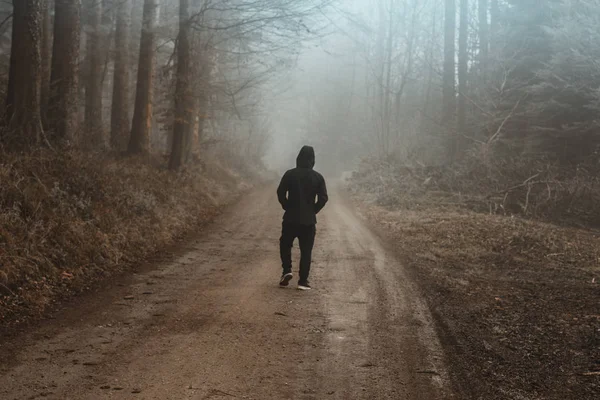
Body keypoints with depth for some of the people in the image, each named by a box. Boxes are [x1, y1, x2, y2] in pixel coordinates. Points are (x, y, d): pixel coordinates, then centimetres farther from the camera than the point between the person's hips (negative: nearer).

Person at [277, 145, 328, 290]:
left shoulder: (290, 174, -3)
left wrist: (287, 207, 7)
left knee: (285, 245, 18)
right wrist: (313, 211, 6)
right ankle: (303, 281, 2)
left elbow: (280, 193, -6)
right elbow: (323, 198, -7)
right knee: (306, 251, 5)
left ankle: (287, 271, 1)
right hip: (309, 220, 0)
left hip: (290, 218, 0)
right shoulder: (318, 177, -2)